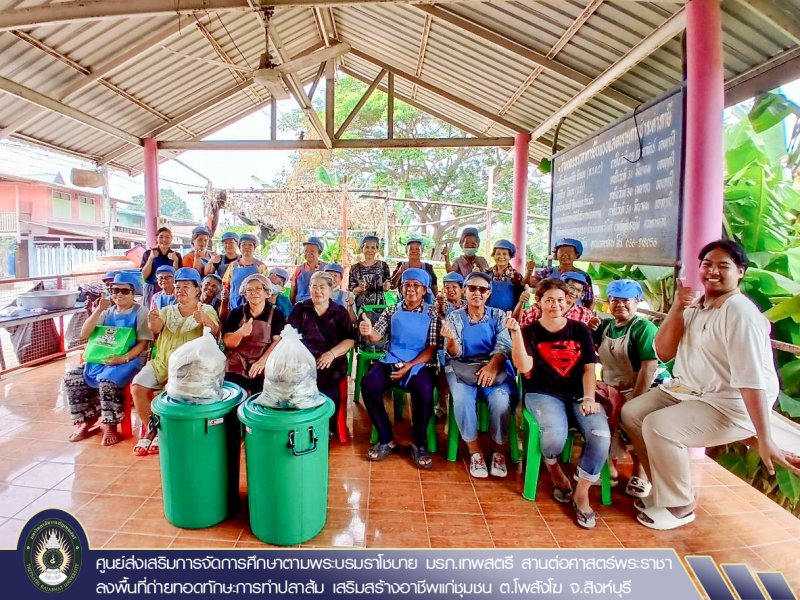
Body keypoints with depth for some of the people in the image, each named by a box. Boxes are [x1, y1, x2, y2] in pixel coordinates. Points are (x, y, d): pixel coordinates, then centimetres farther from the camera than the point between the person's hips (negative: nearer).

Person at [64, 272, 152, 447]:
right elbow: (84, 334, 4)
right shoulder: (107, 311, 14)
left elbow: (143, 343, -9)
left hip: (128, 361, -6)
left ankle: (110, 426, -15)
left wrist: (124, 358, -24)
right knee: (71, 378, -9)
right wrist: (99, 310, -5)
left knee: (107, 381, -32)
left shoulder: (140, 312, -2)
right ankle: (86, 420, 6)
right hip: (101, 359, 7)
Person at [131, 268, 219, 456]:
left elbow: (215, 332, -16)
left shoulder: (207, 310, 3)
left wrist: (206, 321, -39)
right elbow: (155, 329, -4)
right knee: (137, 386, -16)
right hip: (162, 362, 4)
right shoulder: (167, 310, 14)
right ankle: (150, 428, 3)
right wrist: (152, 321, -29)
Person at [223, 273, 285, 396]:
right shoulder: (236, 313, 7)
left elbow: (278, 341, -6)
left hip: (264, 370, -1)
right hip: (236, 369, 1)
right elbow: (228, 343, 0)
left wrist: (262, 361, -21)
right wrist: (240, 333, -23)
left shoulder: (276, 315, 4)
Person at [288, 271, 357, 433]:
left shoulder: (340, 312, 14)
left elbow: (350, 339, 5)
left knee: (326, 380, -32)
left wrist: (332, 354, -12)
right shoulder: (300, 308, 15)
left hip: (331, 361, 0)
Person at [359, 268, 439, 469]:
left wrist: (409, 366, -14)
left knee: (424, 391, -33)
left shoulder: (432, 314, 7)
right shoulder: (392, 311, 13)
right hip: (392, 361, 2)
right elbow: (377, 336, 0)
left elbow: (432, 348, 0)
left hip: (420, 364, -2)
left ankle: (419, 444, -9)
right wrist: (368, 332, -26)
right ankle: (386, 439, -9)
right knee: (368, 384, -26)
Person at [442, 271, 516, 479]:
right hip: (463, 368, 0)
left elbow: (504, 346, -5)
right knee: (462, 399, -32)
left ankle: (499, 451, -6)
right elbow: (455, 354, -1)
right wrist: (451, 340, -26)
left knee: (501, 400, -30)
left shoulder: (498, 316, 9)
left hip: (495, 367, 0)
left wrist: (492, 366, -26)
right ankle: (475, 452, -11)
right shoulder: (454, 317, 7)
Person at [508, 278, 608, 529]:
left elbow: (589, 368, 8)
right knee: (555, 435, -33)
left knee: (601, 435, -26)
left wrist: (589, 398, -6)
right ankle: (555, 473, 6)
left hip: (578, 394, 3)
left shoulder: (580, 330, 10)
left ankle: (581, 493, -3)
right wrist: (516, 333, -21)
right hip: (543, 394, -3)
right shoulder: (530, 332, 2)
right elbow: (524, 367, -12)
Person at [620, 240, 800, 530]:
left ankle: (680, 506, -2)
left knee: (658, 426, -26)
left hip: (730, 405, -8)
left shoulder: (739, 311, -19)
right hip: (686, 391, 9)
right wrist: (677, 308, -14)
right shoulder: (696, 305, 6)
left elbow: (752, 379, -28)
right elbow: (663, 352, -2)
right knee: (631, 412, 0)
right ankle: (667, 488, 16)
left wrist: (766, 439, -32)